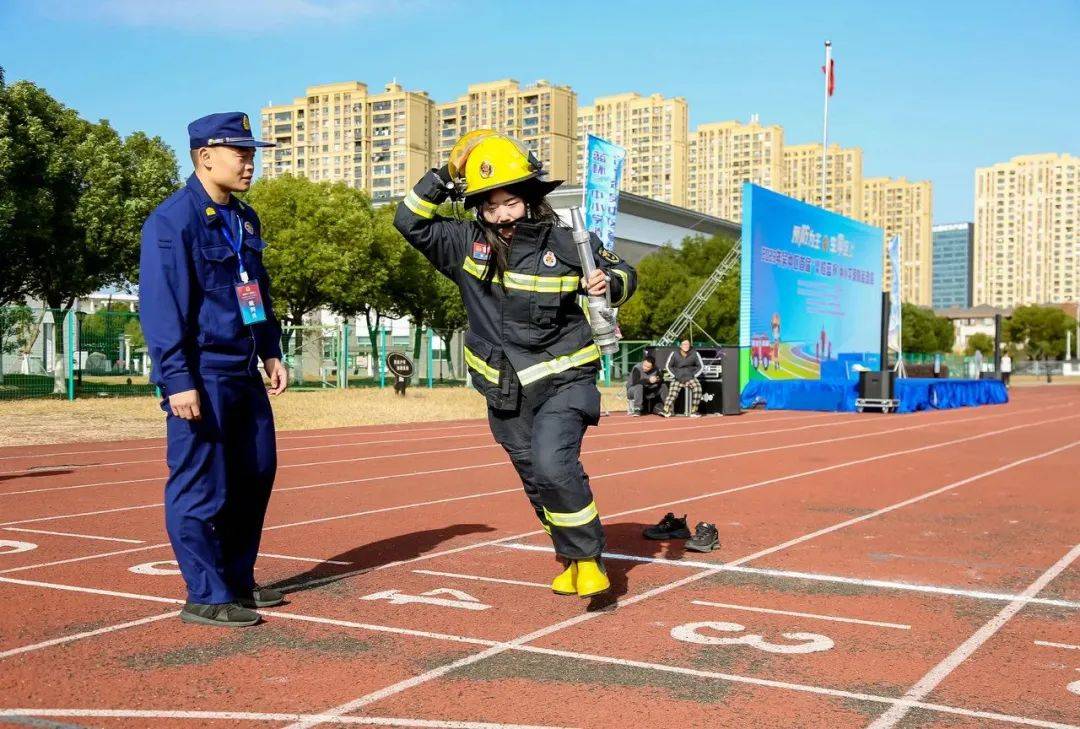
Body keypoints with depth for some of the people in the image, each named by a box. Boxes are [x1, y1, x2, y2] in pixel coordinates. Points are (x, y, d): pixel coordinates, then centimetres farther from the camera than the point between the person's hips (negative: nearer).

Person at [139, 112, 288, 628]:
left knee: (255, 475, 14)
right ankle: (206, 597, 8)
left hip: (244, 373, 9)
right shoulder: (173, 220, -12)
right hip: (202, 375, -9)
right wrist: (177, 380, -21)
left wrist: (270, 352, 16)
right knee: (202, 489, -3)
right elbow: (160, 306, -17)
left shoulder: (245, 219, 14)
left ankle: (237, 581, 27)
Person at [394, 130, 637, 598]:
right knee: (537, 482, 14)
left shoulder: (567, 242, -7)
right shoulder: (466, 245, 0)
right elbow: (410, 222, 2)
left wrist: (609, 284, -17)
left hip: (564, 381, -4)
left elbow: (622, 273, 5)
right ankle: (571, 558, 35)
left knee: (553, 465, -23)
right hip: (505, 390, 4)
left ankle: (587, 559, -5)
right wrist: (442, 179, -8)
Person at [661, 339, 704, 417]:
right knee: (672, 391, -19)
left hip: (690, 376, -1)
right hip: (678, 378, 1)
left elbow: (701, 367, 7)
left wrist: (693, 376, -2)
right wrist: (675, 376, -1)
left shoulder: (694, 354, 1)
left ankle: (694, 411, -21)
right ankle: (666, 411, -25)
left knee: (697, 387, -26)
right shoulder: (674, 354, 1)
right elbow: (668, 366, 8)